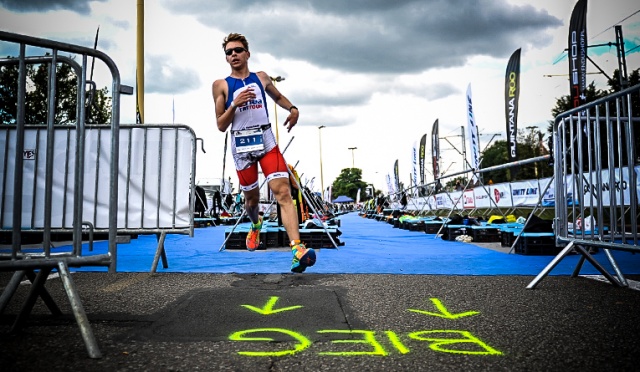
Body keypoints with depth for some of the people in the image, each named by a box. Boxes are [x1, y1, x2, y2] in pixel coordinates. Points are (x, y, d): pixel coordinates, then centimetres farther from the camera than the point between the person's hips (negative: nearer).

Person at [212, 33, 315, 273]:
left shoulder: (261, 78, 11)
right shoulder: (221, 85, 4)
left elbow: (277, 96, 30)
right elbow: (221, 125, 0)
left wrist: (292, 108, 9)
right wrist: (235, 104, -16)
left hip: (266, 141, 0)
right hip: (241, 145, 0)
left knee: (283, 193, -16)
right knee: (251, 196, 13)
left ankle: (297, 249, -27)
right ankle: (255, 226, 49)